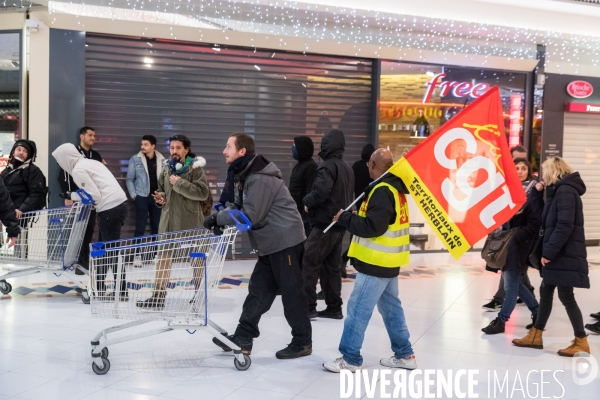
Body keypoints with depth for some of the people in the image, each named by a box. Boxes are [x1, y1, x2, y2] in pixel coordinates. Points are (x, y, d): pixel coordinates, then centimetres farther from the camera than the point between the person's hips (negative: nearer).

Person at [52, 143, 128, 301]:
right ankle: (99, 287, 23)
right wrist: (74, 196, 16)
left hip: (110, 208, -9)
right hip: (119, 203, 9)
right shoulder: (89, 162, 20)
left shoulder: (78, 170, -7)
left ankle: (122, 291, 1)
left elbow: (94, 195, -12)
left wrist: (72, 196, 2)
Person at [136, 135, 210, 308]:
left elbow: (203, 193, -19)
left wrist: (180, 183, -21)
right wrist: (160, 197, 2)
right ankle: (158, 296, 15)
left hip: (190, 222, -6)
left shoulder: (195, 168, -8)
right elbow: (161, 189, 24)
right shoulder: (167, 169, 10)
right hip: (168, 220, 6)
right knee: (163, 256, 7)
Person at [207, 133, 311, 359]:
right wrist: (220, 215, -5)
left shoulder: (260, 179, -22)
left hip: (286, 241, -10)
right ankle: (243, 337, 17)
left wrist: (218, 218, -16)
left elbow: (251, 216, -24)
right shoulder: (242, 174, 10)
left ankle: (302, 342, 12)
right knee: (258, 289, 11)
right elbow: (238, 206, 15)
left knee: (291, 292, 0)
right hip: (270, 243, 10)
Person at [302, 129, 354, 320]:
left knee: (309, 263, -4)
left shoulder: (327, 166, -13)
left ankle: (308, 307, -3)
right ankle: (334, 308, 15)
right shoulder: (347, 168, 14)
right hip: (339, 223, 9)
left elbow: (321, 192, -26)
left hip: (324, 223, -9)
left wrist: (306, 200, -9)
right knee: (332, 266, 12)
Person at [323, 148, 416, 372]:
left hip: (377, 263, -10)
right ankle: (404, 355, 24)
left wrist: (344, 218, -13)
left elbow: (373, 226, -26)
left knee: (358, 310, -3)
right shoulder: (395, 188, 11)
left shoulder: (382, 191, -19)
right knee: (391, 307, 17)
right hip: (387, 261, 10)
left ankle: (350, 359, 4)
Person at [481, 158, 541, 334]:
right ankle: (537, 311, 30)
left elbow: (534, 224, -13)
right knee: (513, 282, 14)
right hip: (506, 243, 7)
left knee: (510, 285, -2)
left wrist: (515, 238, -17)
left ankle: (501, 321, 6)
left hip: (520, 245, -7)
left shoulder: (533, 193, -8)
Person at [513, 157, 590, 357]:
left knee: (566, 297, -3)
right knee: (545, 292, 13)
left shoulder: (565, 191, -15)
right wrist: (539, 193, 10)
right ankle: (536, 336, 21)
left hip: (565, 254, -10)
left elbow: (565, 226, -23)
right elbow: (549, 220, 16)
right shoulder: (560, 190, 15)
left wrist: (548, 251, -22)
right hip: (557, 253, 10)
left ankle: (581, 342, 9)